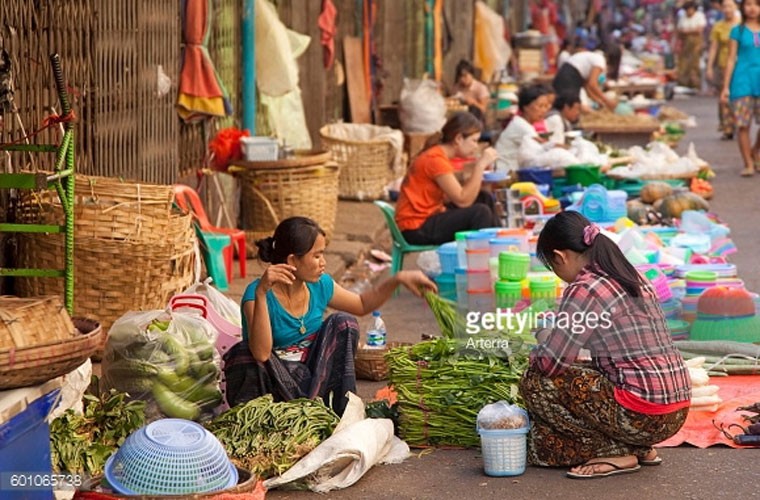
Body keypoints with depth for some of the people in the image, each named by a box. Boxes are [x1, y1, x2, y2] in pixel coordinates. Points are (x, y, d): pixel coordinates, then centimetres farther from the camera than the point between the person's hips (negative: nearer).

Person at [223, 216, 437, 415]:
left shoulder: (320, 285, -2)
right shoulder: (258, 294, -22)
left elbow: (362, 305, 18)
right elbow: (261, 353, -38)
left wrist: (397, 279, 3)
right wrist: (261, 293, -44)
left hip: (313, 379, 6)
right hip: (273, 384, -6)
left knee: (343, 323, -8)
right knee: (243, 354, -33)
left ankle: (344, 410, -9)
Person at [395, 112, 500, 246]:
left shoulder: (439, 155, 9)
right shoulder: (436, 159, -20)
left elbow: (456, 195, 5)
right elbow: (463, 200, -22)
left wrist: (480, 169, -1)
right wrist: (481, 165, -19)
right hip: (416, 230, -10)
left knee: (485, 199, 11)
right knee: (481, 212, -22)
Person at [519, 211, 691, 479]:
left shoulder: (584, 290, -13)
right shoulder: (632, 277, 13)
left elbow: (550, 363, -13)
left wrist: (539, 346, 10)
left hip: (643, 415, -9)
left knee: (537, 382, -1)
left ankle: (617, 452, 0)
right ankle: (638, 448, 14)